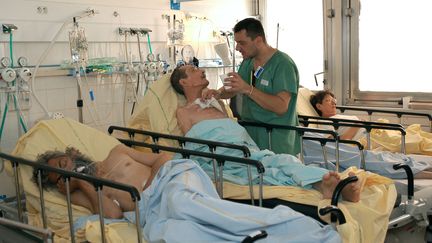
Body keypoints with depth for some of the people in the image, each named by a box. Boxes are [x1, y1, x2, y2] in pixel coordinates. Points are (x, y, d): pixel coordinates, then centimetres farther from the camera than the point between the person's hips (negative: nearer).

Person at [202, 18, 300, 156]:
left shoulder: (283, 64, -15)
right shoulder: (247, 62, 10)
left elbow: (281, 107, -24)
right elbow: (234, 91, 21)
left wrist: (247, 89, -26)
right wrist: (219, 93, -2)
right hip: (249, 134, 7)